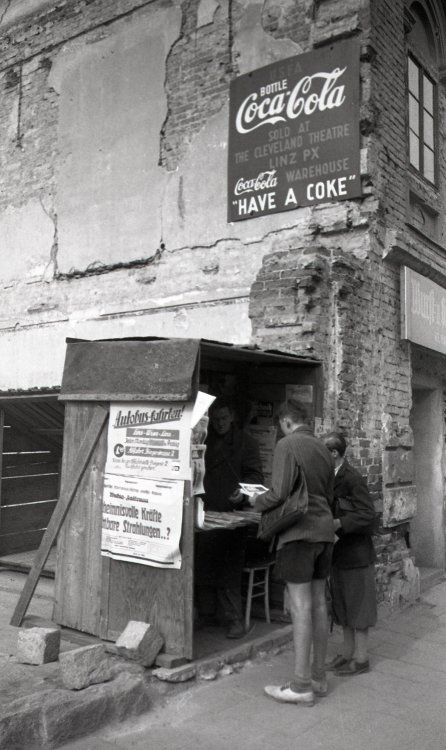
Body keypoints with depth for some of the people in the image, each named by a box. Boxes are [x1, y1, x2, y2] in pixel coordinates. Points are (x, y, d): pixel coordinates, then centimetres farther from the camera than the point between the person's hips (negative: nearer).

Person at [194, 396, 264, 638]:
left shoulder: (245, 442, 6)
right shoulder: (204, 441, 13)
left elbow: (255, 475, 1)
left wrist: (243, 490, -18)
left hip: (231, 513, -3)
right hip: (205, 513, 3)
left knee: (230, 568, -5)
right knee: (203, 566, 5)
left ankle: (234, 619, 4)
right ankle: (206, 613, 19)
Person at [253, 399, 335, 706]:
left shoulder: (287, 445, -11)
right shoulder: (324, 449, 12)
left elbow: (279, 493, -18)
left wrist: (258, 502, 0)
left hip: (300, 532, -7)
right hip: (324, 530, 8)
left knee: (301, 606, -3)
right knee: (319, 603, 12)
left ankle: (301, 685, 4)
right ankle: (319, 677, 22)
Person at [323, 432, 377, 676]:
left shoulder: (353, 479, -19)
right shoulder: (331, 478, 6)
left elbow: (367, 515, -22)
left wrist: (339, 524, -28)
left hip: (356, 552, -8)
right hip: (339, 553, 8)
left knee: (358, 603, 4)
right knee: (342, 604, 16)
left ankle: (361, 657, 16)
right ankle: (347, 652, 28)